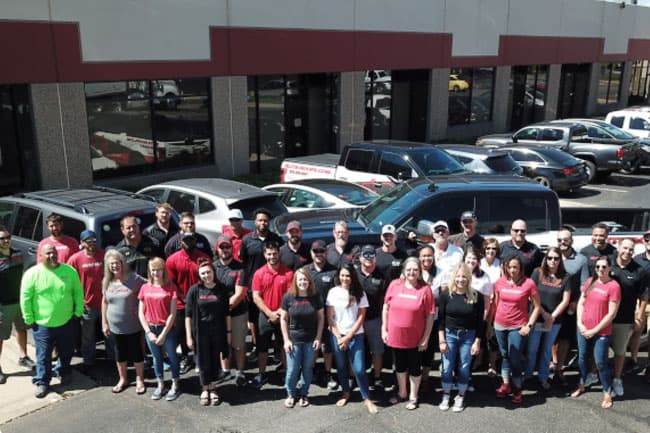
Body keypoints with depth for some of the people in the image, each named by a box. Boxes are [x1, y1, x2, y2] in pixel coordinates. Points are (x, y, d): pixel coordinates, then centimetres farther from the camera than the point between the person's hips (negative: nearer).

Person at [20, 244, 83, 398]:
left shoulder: (69, 271, -3)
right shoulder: (32, 274, -11)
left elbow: (78, 292, 5)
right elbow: (25, 298, -7)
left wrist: (78, 312, 4)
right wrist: (29, 320, -6)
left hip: (66, 322, 3)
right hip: (42, 325, -3)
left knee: (66, 352, 17)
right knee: (44, 355, 7)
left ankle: (64, 373, 41)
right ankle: (42, 382, 22)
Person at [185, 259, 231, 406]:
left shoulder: (222, 289, -3)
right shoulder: (194, 290, -8)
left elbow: (226, 312, 3)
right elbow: (188, 315, -6)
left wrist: (228, 331, 2)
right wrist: (189, 336, -9)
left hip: (218, 331, 1)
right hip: (200, 332, -1)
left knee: (215, 360, 10)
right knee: (203, 362, 8)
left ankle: (212, 388, 28)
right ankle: (205, 389, 27)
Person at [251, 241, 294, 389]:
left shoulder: (288, 273, -6)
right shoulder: (259, 273, -4)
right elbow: (256, 297, -6)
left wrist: (281, 312, -13)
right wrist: (270, 313, -13)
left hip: (283, 316, -1)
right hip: (265, 316, 1)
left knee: (284, 346, 10)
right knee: (262, 346, 8)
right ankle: (262, 374, 22)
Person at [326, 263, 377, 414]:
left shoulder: (360, 293, -3)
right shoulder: (333, 292, -1)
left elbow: (361, 317, -4)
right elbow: (330, 317, 0)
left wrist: (348, 337, -10)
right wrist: (338, 336, -7)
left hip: (355, 336, -1)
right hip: (337, 336, 2)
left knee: (359, 369, -6)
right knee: (341, 367, 11)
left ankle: (367, 398, 9)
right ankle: (346, 393, 31)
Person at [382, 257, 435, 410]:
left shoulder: (425, 289, -13)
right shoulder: (394, 285, -6)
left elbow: (430, 316, -10)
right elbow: (386, 308, 3)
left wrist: (426, 338, -10)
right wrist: (384, 329, 1)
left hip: (415, 338, -3)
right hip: (395, 336, 3)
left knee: (415, 368, 13)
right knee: (400, 366, 21)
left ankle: (413, 397, 33)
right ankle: (402, 393, 41)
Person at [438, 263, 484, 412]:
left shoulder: (477, 296, -9)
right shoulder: (446, 295, -8)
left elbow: (480, 322, -3)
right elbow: (441, 319, -3)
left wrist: (477, 342, -5)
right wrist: (442, 340, -6)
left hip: (468, 336, 0)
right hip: (449, 334, 0)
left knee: (464, 367, 8)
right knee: (447, 367, 6)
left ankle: (460, 397, 25)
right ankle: (446, 396, 24)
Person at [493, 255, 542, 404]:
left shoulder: (529, 283, -13)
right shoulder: (500, 282, -2)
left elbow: (537, 307, -7)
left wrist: (529, 325, -12)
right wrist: (491, 321, 10)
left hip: (518, 327, -4)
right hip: (500, 326, 4)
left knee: (515, 358, -1)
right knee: (504, 355, 15)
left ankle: (517, 389, 14)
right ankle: (506, 384, 28)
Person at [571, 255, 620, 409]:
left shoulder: (614, 286, -14)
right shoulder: (590, 281, 3)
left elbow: (611, 313, -14)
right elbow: (581, 303, 8)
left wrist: (595, 330, -12)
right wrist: (580, 323, -4)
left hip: (602, 332, -5)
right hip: (583, 329, 5)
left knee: (601, 363, 0)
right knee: (582, 359, 15)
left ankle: (607, 393, 15)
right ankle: (581, 386, 32)